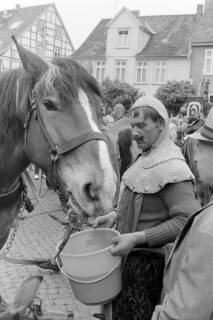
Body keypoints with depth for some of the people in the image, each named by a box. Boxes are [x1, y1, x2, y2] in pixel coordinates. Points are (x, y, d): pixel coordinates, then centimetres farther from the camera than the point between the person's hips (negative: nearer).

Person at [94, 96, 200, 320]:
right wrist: (115, 215, 2)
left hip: (149, 259, -8)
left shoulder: (171, 167, -22)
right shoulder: (147, 157, 7)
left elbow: (186, 220, -26)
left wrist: (138, 238, -29)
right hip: (131, 254, 8)